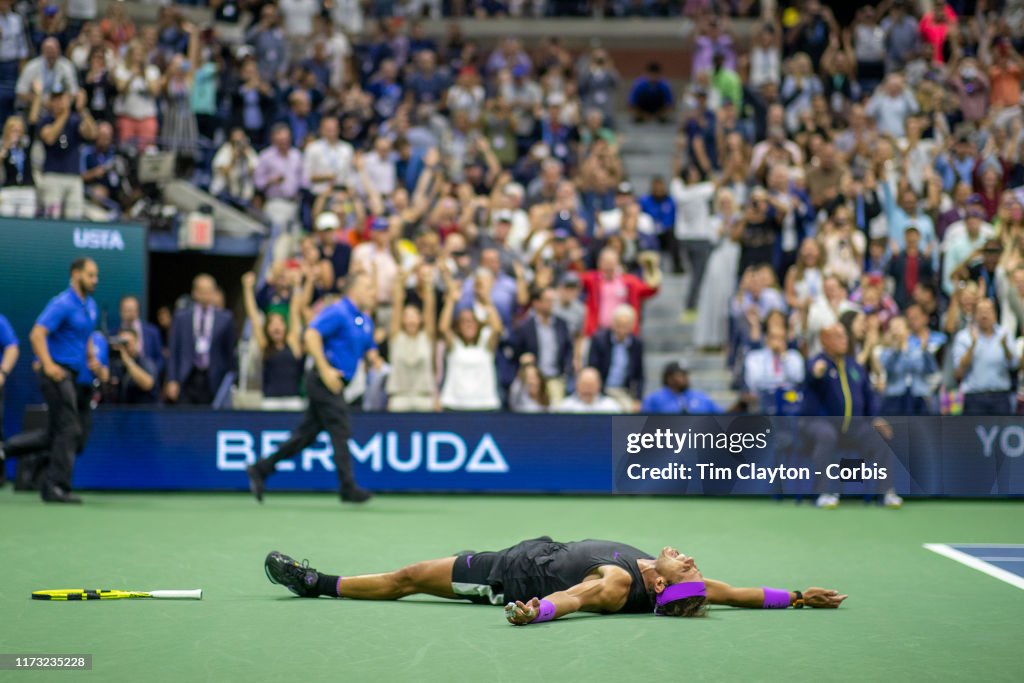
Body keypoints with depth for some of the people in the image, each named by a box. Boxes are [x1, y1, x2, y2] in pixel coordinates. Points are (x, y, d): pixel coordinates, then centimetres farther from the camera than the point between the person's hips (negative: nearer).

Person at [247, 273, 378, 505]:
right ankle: (348, 488, -1)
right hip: (326, 380, -9)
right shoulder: (337, 312, -12)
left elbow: (368, 349, 25)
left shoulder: (365, 321, 16)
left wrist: (373, 359, 1)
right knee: (340, 433, -7)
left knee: (305, 435, 10)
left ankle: (260, 470, 16)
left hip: (332, 383, 9)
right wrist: (325, 369, -25)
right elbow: (311, 334, -22)